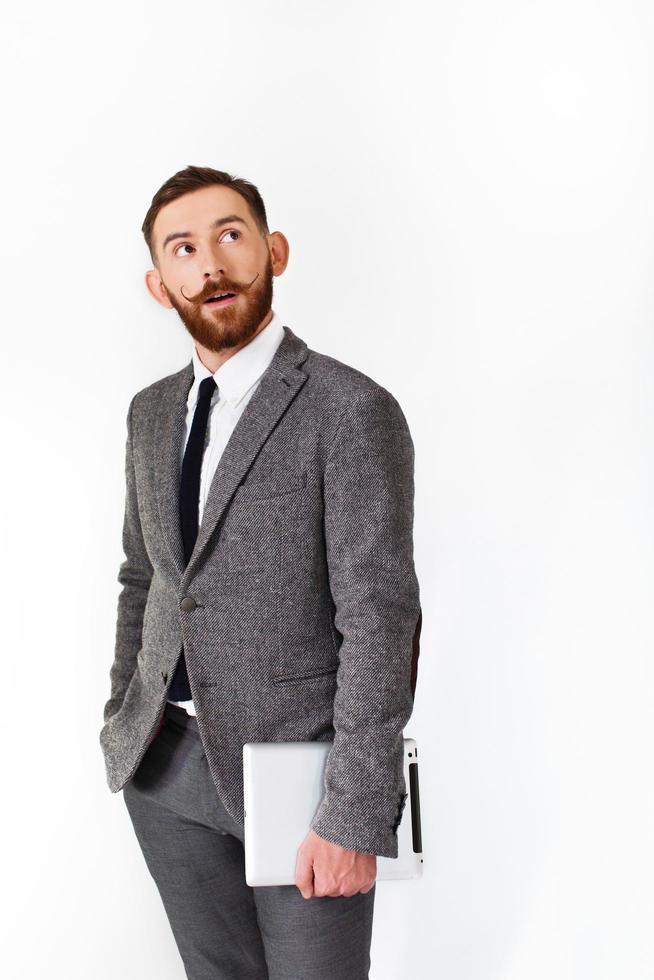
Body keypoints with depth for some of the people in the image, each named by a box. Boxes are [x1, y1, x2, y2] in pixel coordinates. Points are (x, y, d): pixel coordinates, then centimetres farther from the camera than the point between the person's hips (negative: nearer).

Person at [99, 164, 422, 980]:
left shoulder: (351, 409, -14)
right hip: (167, 766, 6)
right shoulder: (151, 412, 8)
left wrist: (353, 816, -20)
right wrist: (122, 720, 14)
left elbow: (379, 617, -18)